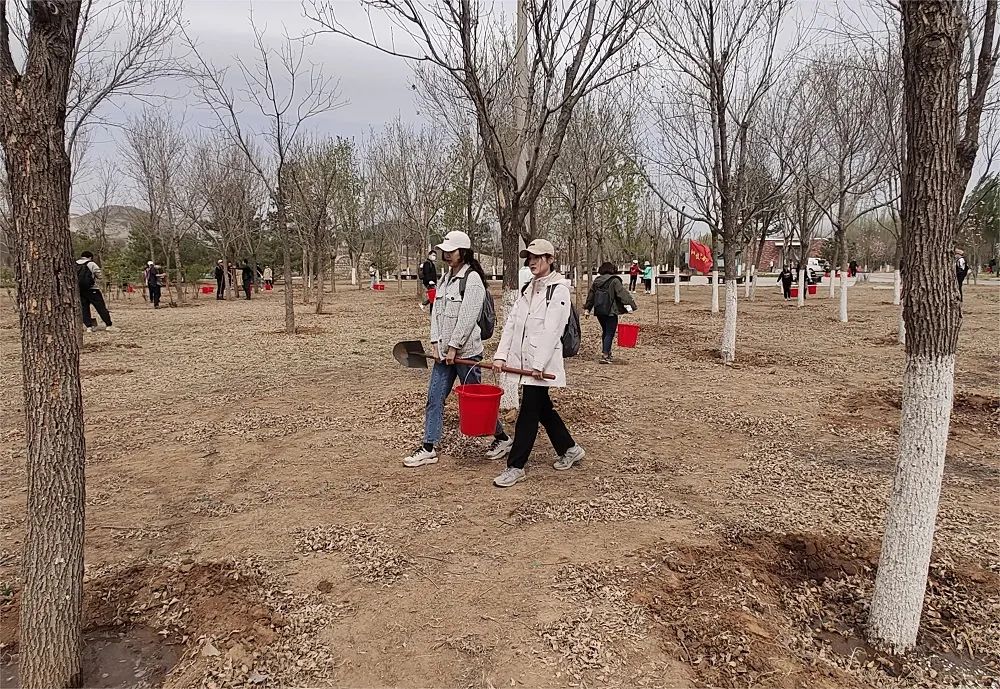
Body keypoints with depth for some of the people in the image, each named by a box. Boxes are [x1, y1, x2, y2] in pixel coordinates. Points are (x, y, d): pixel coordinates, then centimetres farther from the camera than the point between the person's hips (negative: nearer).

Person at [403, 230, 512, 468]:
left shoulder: (472, 279, -13)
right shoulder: (445, 277, 12)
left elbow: (467, 317, -18)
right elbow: (437, 310, 11)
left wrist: (454, 347, -17)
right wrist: (436, 341, 1)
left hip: (466, 350, -8)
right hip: (443, 351, 8)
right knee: (434, 399, 6)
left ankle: (502, 438, 23)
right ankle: (429, 448, 14)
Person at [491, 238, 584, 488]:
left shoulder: (559, 290, -10)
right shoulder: (528, 289, 14)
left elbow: (552, 330, -17)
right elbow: (511, 322, 8)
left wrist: (539, 364, -21)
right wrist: (501, 355, -1)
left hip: (541, 362, -8)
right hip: (524, 359, 8)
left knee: (528, 412, -2)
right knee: (543, 409, 17)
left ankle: (516, 466, 7)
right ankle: (570, 449, 34)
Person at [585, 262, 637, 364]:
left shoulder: (596, 281, 12)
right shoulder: (614, 281, -6)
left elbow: (590, 295, 20)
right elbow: (623, 294, -16)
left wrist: (587, 308, 28)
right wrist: (629, 305, -20)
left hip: (598, 311, 6)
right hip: (610, 311, -6)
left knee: (605, 332, 21)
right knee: (610, 333, -3)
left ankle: (605, 351, 29)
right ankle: (605, 355, -11)